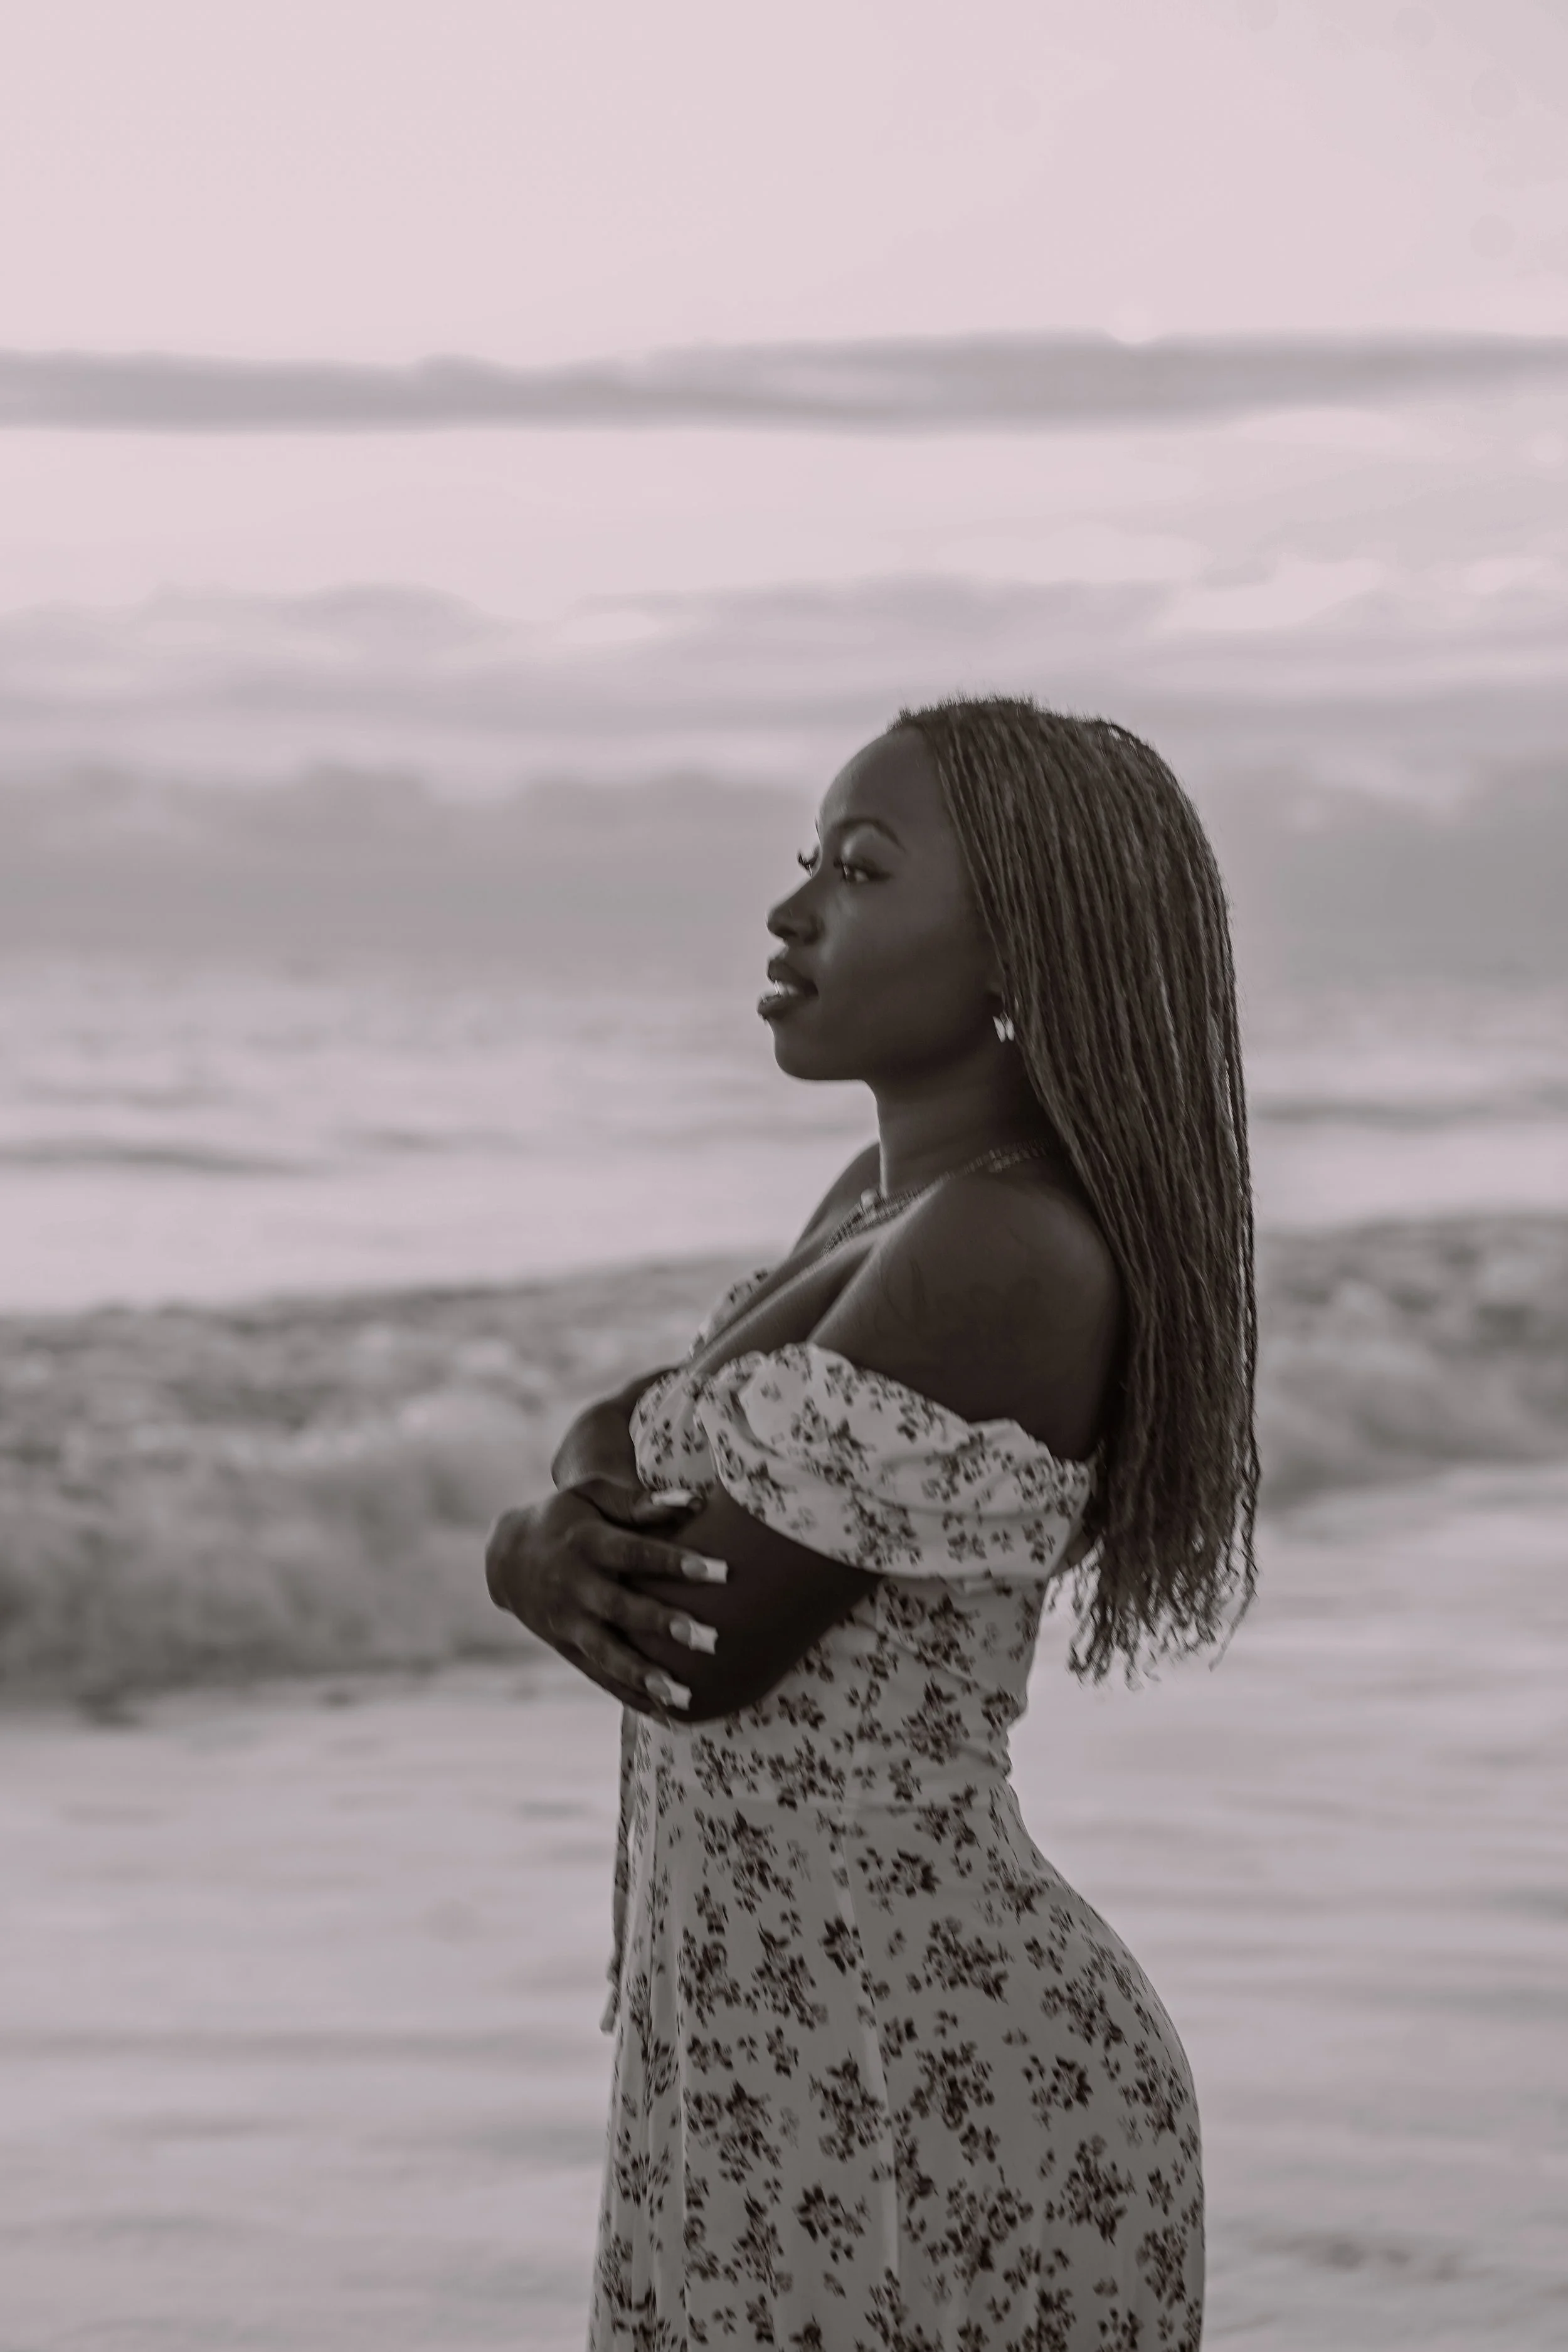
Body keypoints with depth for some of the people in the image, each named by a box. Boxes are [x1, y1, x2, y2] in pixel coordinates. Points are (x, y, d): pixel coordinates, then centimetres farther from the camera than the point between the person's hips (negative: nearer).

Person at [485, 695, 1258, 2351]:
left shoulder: (998, 1256, -19)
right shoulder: (892, 1195, 10)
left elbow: (706, 1654, -19)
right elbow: (622, 1444, 12)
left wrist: (545, 1547, 2)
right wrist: (574, 1527, -11)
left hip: (930, 2110, -9)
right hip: (777, 2064, 9)